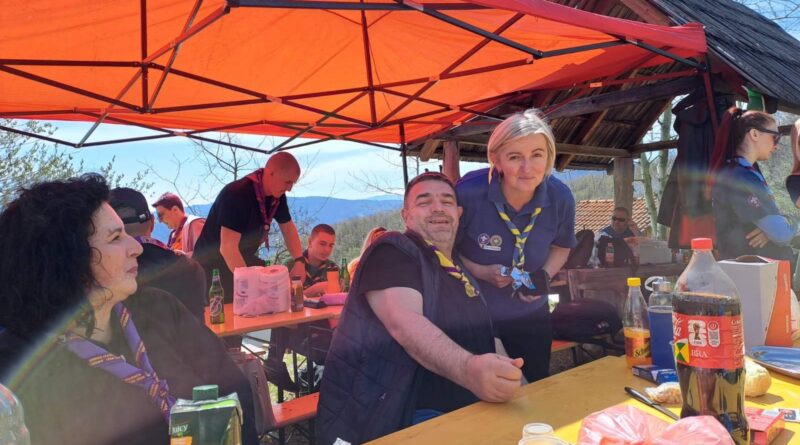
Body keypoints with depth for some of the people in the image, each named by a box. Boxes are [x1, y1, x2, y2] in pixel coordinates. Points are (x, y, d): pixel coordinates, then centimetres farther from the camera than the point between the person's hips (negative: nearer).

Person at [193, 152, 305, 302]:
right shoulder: (237, 194, -29)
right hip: (213, 268, -7)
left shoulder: (277, 195, -5)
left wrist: (299, 261, -7)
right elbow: (228, 248, -34)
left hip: (242, 262, 7)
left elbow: (288, 228, 9)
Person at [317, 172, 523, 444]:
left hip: (460, 414, 8)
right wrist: (467, 369, -40)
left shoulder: (462, 272, 18)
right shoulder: (394, 250, -7)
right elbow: (404, 323, -24)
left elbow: (487, 338, 23)